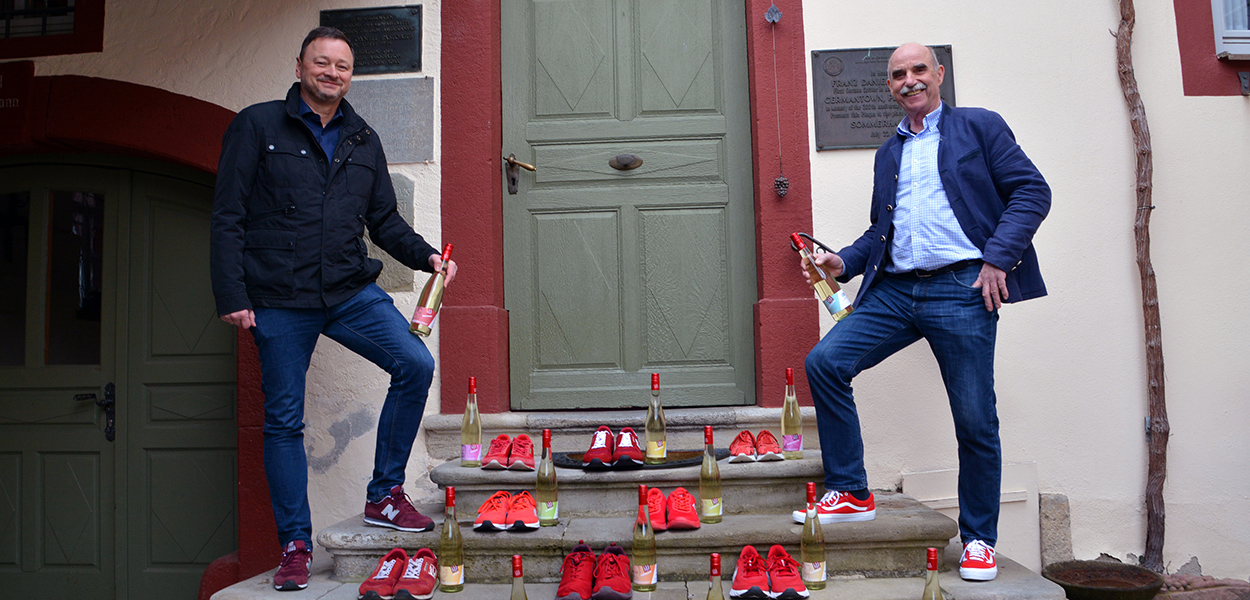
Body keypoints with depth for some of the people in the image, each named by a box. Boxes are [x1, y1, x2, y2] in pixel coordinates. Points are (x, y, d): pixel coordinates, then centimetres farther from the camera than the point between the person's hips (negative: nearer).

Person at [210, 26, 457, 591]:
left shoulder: (363, 139, 13)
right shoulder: (257, 126, 1)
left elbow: (385, 220, 16)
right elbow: (227, 216, -2)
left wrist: (425, 255, -2)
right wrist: (232, 295, -9)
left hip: (352, 291, 3)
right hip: (278, 301, -3)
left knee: (416, 364, -15)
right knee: (284, 421, 3)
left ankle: (384, 496, 1)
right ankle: (295, 544, 17)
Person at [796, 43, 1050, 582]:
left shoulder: (979, 127, 8)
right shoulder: (888, 153, 23)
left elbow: (1031, 191, 0)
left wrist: (997, 257, -12)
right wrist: (844, 262, 6)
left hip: (961, 289, -4)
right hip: (894, 290, 5)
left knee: (975, 421, -1)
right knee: (824, 362, -13)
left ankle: (979, 540, 18)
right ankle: (850, 493, 0)